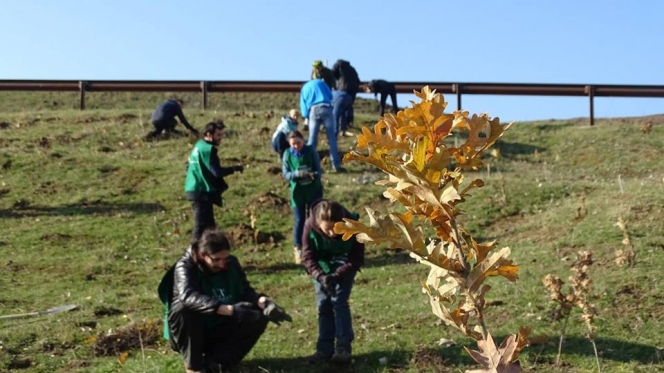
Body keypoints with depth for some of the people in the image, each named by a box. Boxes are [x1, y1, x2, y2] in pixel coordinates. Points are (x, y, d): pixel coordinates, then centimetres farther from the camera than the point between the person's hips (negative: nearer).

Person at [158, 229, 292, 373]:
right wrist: (230, 310, -50)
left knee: (259, 315, -15)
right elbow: (189, 297, -40)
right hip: (191, 335, -5)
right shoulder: (185, 267, -20)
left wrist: (264, 302, -29)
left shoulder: (231, 263, -4)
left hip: (219, 332, 5)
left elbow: (246, 291, -5)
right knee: (184, 307, -34)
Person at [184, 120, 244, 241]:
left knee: (208, 223, 17)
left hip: (195, 190, 10)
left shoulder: (199, 145, 13)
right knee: (202, 225, -7)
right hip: (202, 192, -10)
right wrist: (234, 168, -11)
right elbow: (217, 172, -23)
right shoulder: (208, 149, -17)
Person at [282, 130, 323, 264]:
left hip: (314, 190, 0)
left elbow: (319, 169, -9)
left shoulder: (311, 151, -10)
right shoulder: (288, 154, -8)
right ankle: (298, 249, 13)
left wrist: (314, 174, -33)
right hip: (297, 191, 0)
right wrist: (296, 174, -27)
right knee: (299, 221, 3)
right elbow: (285, 174, -7)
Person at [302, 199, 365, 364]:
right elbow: (308, 257, -21)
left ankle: (343, 348, -6)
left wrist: (337, 275, -37)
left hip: (344, 266, -2)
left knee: (339, 301, -12)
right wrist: (320, 276, -38)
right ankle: (324, 348, 8)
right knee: (323, 304, 1)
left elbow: (357, 259, -23)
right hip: (322, 267, 2)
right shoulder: (310, 226, -31)